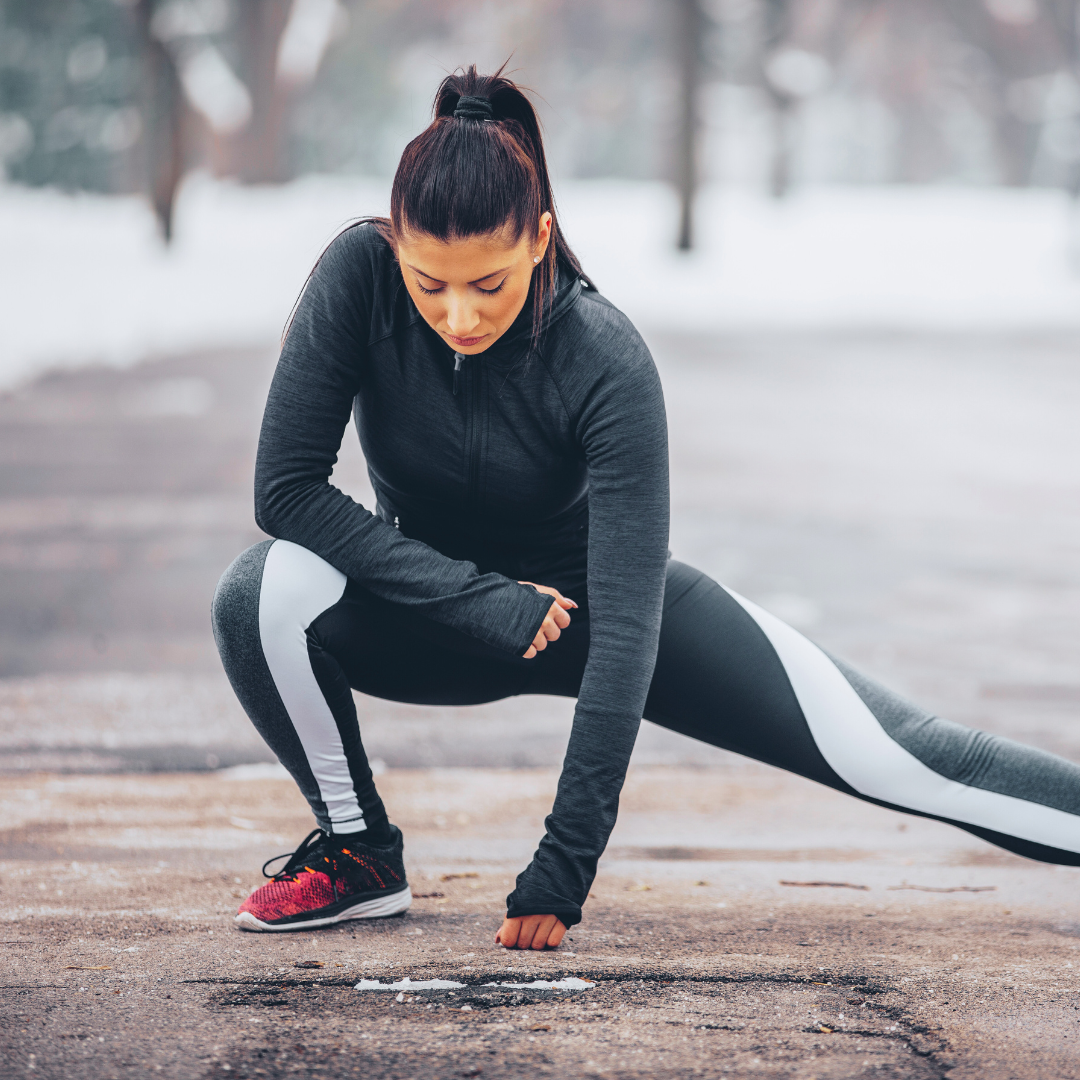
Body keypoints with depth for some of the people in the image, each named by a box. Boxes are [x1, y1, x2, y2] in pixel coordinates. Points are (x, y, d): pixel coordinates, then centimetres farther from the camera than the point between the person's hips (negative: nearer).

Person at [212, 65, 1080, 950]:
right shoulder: (359, 279, -26)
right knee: (264, 593, -29)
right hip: (443, 609, 2)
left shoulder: (607, 363, -31)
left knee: (896, 754, -9)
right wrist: (486, 602, -30)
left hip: (587, 593, -2)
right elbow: (286, 487, -23)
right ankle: (360, 855, -6)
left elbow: (625, 626, -32)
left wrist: (562, 870, -35)